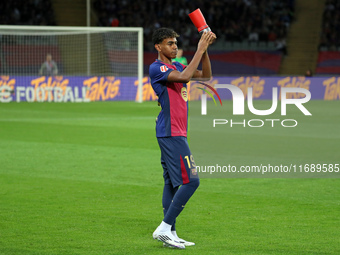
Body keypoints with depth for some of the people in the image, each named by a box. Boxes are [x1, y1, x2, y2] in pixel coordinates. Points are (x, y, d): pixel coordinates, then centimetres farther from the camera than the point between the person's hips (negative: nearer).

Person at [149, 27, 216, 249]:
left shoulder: (177, 66, 17)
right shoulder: (156, 68, -11)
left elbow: (206, 75, 16)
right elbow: (184, 77, -26)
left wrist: (205, 49, 4)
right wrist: (200, 49, -22)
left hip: (175, 134, 10)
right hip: (171, 133, -10)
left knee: (172, 182, 9)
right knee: (191, 180, -14)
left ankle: (170, 233, 12)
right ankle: (164, 228, -14)